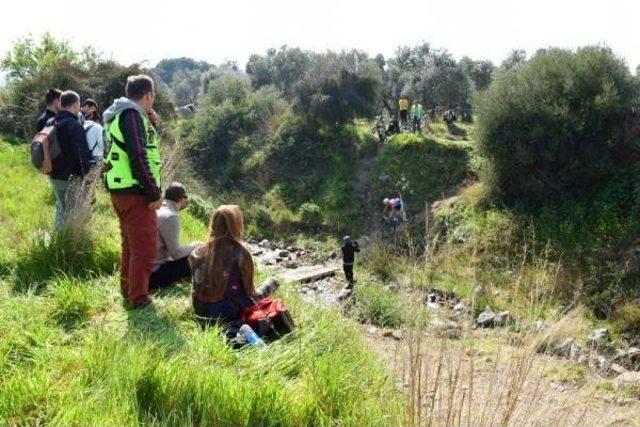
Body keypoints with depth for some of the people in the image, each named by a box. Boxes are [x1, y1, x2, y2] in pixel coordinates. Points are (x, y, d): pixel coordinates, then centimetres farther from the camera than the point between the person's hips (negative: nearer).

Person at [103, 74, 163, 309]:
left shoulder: (120, 114, 17)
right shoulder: (132, 115, -14)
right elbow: (138, 156, -22)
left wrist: (149, 122, 11)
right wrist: (154, 192, -18)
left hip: (121, 190, 11)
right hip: (135, 192, -11)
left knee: (131, 245, 22)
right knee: (145, 247, -3)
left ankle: (128, 291, 34)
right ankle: (139, 299, 4)